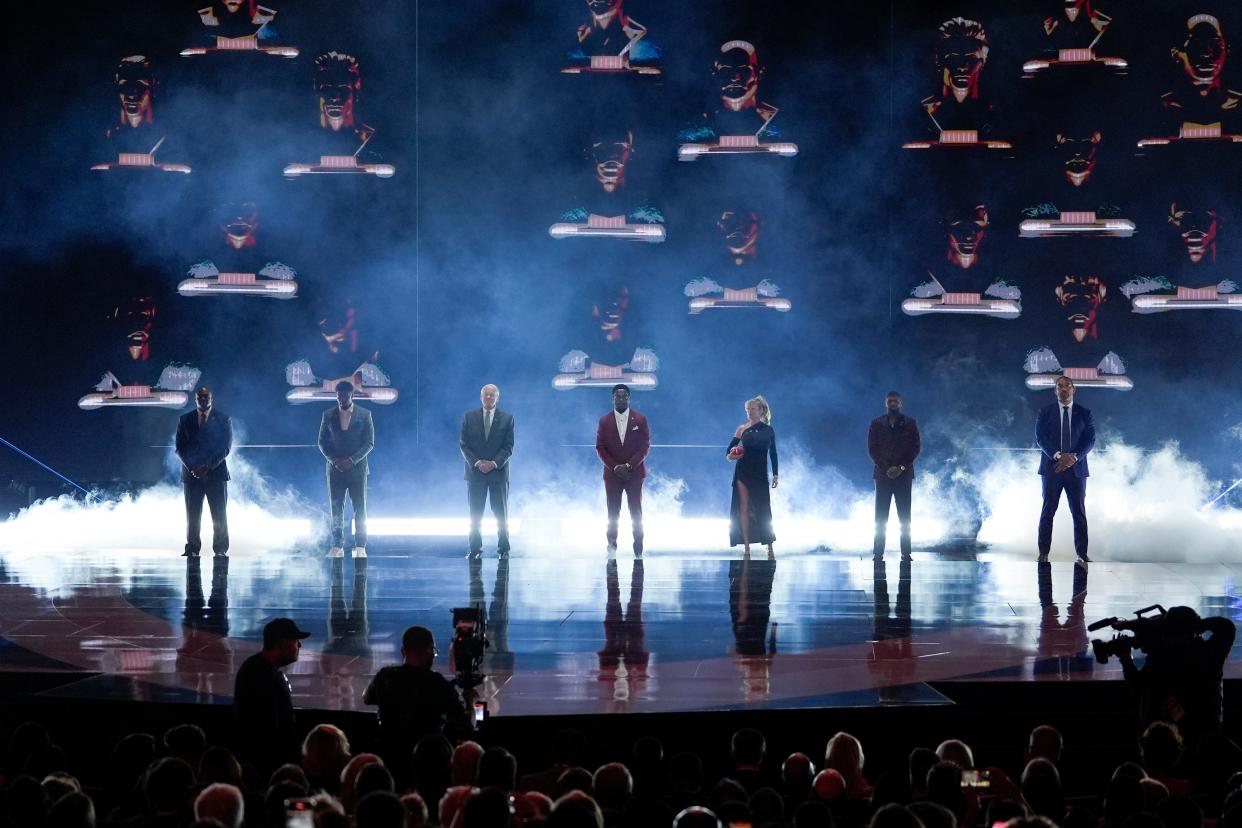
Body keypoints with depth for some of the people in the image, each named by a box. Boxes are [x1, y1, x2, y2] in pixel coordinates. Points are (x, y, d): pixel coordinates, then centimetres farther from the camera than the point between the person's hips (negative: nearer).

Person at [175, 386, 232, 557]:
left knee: (219, 515, -4)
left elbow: (225, 447, -1)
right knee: (192, 515, -1)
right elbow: (180, 448, 6)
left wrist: (208, 466, -12)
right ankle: (192, 549, 2)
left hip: (216, 473, -1)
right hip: (191, 473, 1)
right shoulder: (185, 420, 11)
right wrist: (192, 467, -10)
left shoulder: (222, 420, 6)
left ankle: (220, 549, 0)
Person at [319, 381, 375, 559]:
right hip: (335, 469, 2)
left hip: (357, 468, -1)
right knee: (336, 510, 1)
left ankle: (360, 548, 2)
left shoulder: (364, 415, -1)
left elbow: (369, 443, -2)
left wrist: (352, 461, -14)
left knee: (360, 510, -1)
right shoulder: (328, 415, 4)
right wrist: (334, 460, -10)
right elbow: (322, 442, 6)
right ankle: (337, 547, 4)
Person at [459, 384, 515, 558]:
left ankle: (503, 548, 7)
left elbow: (508, 446, -1)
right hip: (475, 471, 1)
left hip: (498, 470, -1)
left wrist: (494, 463, -14)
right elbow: (464, 444, 2)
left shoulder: (507, 418, 3)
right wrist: (476, 462, -12)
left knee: (501, 512, 2)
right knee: (475, 513, 2)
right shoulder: (469, 417, 6)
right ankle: (475, 548, 6)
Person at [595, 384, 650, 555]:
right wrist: (615, 467, -10)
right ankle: (611, 548, 2)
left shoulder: (640, 420, 2)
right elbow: (600, 448, 2)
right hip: (612, 474, 1)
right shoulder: (604, 421, 5)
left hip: (634, 473, -1)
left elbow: (645, 446, -1)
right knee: (613, 513, -1)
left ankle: (638, 551, 0)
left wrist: (629, 466, -12)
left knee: (636, 513, -1)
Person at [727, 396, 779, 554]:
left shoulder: (768, 430, 5)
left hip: (760, 474, 0)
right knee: (744, 508, -2)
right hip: (743, 473, 0)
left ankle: (769, 547, 4)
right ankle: (746, 547, 0)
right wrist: (730, 456, -19)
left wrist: (775, 475, 4)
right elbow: (729, 450, 4)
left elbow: (773, 453, 8)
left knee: (762, 509, -3)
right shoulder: (742, 429, 4)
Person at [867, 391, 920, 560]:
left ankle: (906, 553, -2)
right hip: (883, 474, 0)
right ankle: (878, 552, -3)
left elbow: (916, 447, 3)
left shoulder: (910, 423, 8)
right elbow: (872, 449, 4)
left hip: (903, 474, 0)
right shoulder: (876, 424, 9)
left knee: (904, 517, -2)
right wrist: (886, 468, -8)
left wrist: (901, 467, -8)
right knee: (880, 517, -3)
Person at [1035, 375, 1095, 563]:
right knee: (1048, 511, -1)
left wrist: (1073, 458, -15)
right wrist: (1059, 456, -19)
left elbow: (1090, 440, 0)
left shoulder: (1085, 414, 8)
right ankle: (1043, 553, 1)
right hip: (1052, 468, 0)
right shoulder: (1045, 413, 6)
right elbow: (1041, 438, -4)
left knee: (1079, 512, 0)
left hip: (1076, 469, 1)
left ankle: (1082, 554, 2)